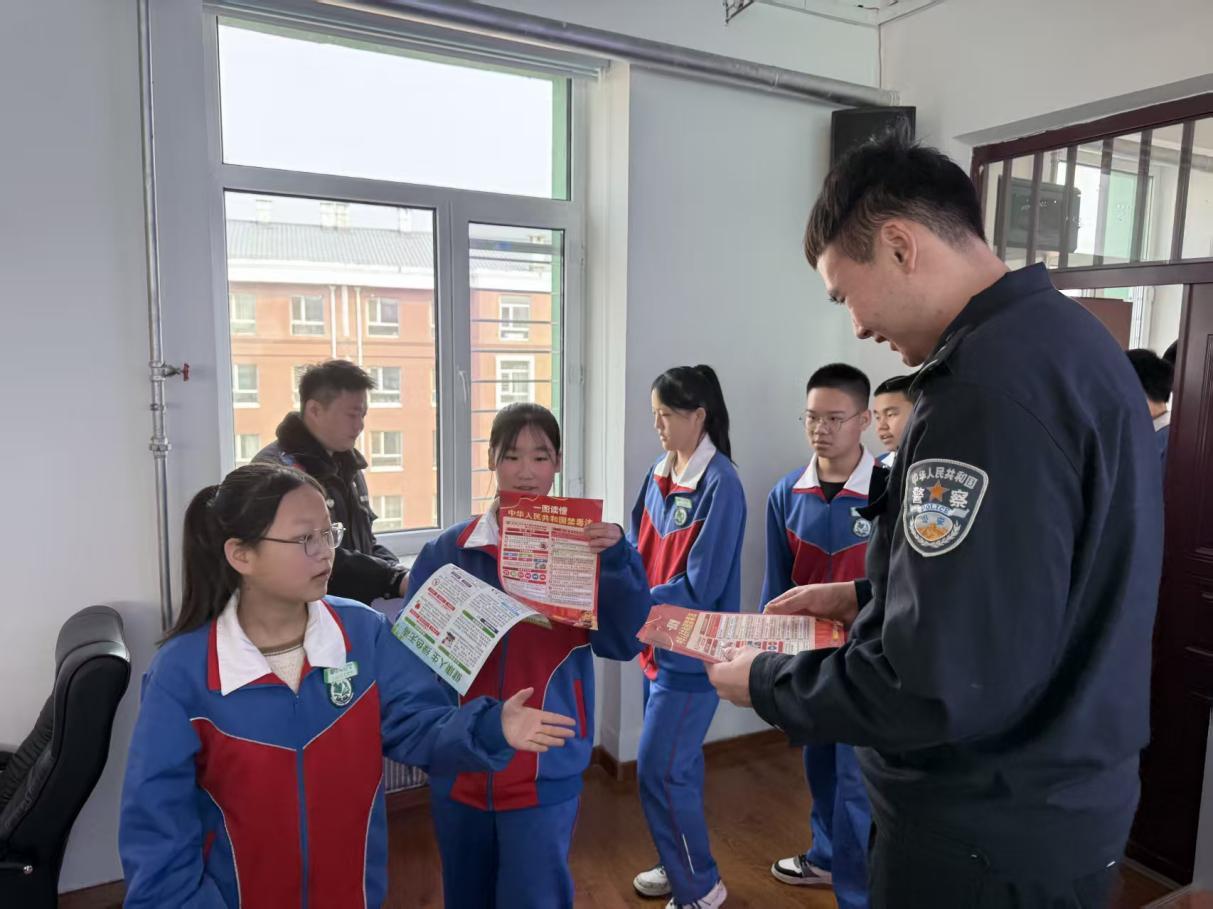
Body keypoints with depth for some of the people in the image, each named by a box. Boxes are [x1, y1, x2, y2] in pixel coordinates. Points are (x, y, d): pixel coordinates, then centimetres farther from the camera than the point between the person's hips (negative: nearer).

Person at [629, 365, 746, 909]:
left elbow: (700, 587, -22)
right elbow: (637, 551, 9)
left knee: (659, 771, 0)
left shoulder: (720, 485, -19)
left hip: (692, 650, -7)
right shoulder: (659, 474, 4)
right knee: (677, 763, 19)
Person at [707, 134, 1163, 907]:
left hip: (990, 838, -9)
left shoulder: (989, 381, -28)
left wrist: (765, 683, -14)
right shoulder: (1066, 339, 5)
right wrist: (867, 599, 11)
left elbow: (936, 685, -29)